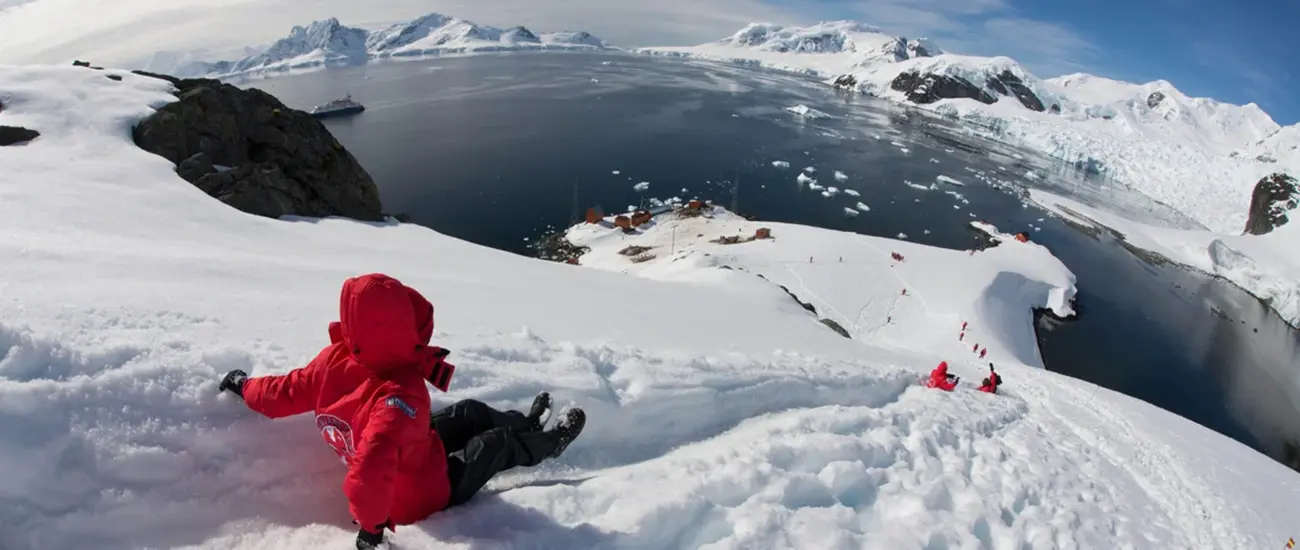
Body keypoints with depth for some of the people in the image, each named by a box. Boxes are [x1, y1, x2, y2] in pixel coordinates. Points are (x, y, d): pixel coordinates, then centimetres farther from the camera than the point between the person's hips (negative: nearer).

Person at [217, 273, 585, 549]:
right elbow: (373, 466, -53)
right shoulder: (402, 395, -46)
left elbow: (288, 393, -7)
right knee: (497, 443, 10)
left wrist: (246, 385, 14)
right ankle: (547, 444, 40)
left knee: (470, 414, 20)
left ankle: (525, 422, 46)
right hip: (422, 493, -7)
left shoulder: (336, 358, -22)